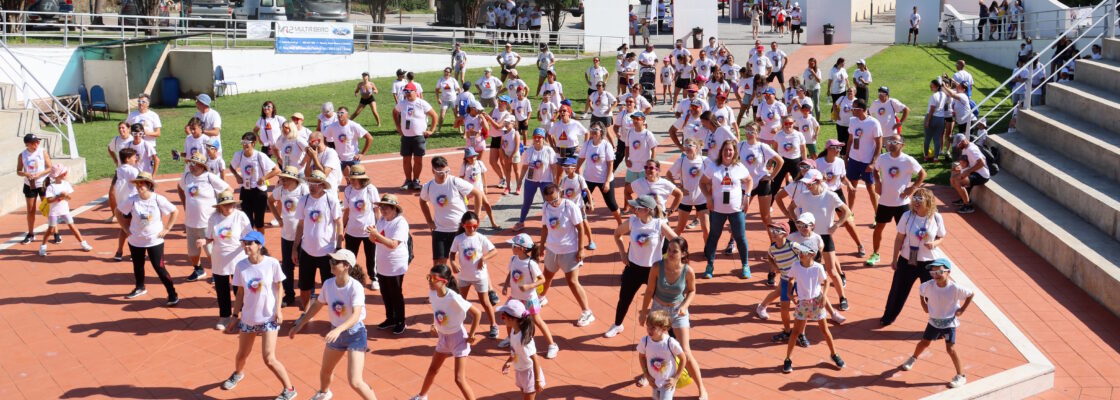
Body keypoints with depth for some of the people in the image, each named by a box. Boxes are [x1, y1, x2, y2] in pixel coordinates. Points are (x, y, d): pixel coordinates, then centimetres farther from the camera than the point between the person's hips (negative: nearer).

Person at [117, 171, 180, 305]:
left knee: (159, 267, -7)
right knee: (137, 266, 19)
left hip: (155, 240, -3)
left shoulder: (158, 199, -15)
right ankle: (140, 288, 44)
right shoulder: (131, 200, -12)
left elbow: (175, 211, -5)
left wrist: (166, 229, -7)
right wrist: (126, 229, -1)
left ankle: (172, 294, 4)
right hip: (135, 241, 3)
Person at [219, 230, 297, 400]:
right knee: (242, 354, 19)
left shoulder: (272, 263, -14)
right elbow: (241, 293, 4)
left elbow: (279, 287, -3)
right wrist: (235, 316, 5)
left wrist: (278, 310, -10)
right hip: (248, 317, 4)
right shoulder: (241, 265, -5)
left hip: (268, 318, -4)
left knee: (269, 359, -12)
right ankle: (238, 374, 54)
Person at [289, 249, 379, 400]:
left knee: (355, 382, -15)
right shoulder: (328, 284, -8)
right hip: (336, 333, 6)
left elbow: (356, 315, -35)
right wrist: (299, 325, 12)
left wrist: (338, 330, -50)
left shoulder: (355, 287, -25)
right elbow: (317, 305, 9)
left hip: (355, 334, -6)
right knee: (325, 371, 27)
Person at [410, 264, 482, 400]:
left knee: (460, 379, -10)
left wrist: (471, 336, -19)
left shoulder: (453, 298, -32)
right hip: (443, 337, 7)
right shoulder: (432, 293, -11)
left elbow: (477, 313, -27)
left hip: (458, 338, -7)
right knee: (433, 369, 25)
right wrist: (433, 325, 4)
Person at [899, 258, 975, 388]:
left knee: (950, 349, -11)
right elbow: (921, 290, 7)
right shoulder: (929, 285, -17)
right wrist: (924, 305, 0)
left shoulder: (955, 288, -26)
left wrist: (962, 310, -12)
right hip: (934, 321, 4)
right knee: (924, 343, 17)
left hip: (949, 322, -4)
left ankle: (961, 376, 3)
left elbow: (971, 294, -11)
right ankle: (913, 358, 47)